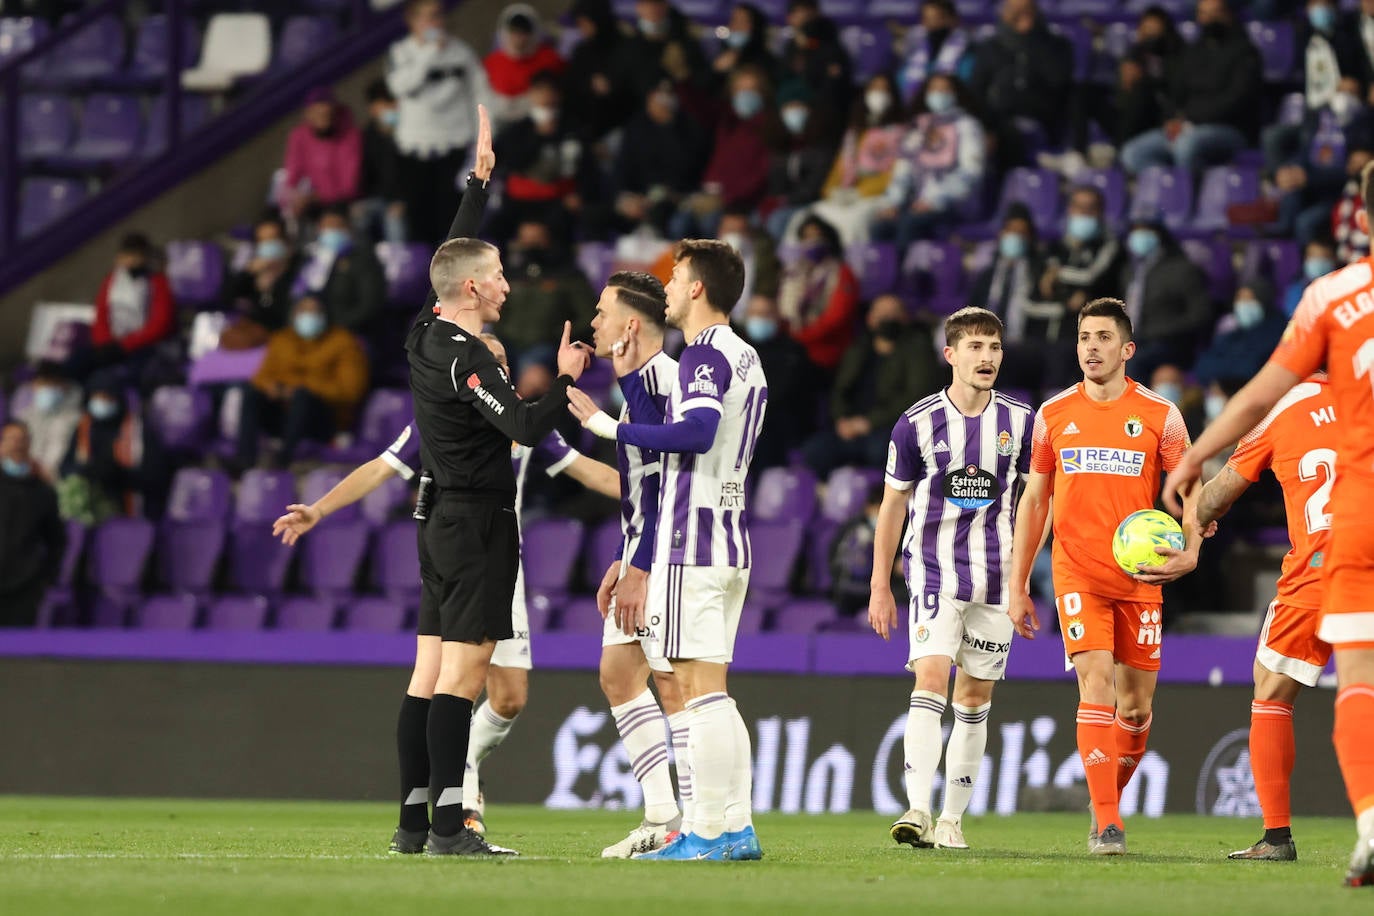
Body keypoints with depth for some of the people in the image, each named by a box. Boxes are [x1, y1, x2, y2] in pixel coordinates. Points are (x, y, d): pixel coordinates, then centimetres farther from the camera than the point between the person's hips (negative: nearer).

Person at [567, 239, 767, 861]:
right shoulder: (746, 357, 20)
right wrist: (631, 380, 27)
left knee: (698, 687, -10)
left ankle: (707, 834, -12)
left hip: (692, 543, -10)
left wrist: (611, 427, -20)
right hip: (731, 543, 10)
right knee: (711, 691, 12)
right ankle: (737, 828, 10)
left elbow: (697, 432, -27)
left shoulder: (706, 354, -10)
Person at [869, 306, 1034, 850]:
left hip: (996, 579, 3)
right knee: (930, 678, -18)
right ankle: (917, 810, -26)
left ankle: (953, 819, 13)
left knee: (975, 700, 6)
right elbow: (893, 505, 5)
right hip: (933, 573, -3)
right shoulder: (917, 424, -4)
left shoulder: (1020, 422, 1)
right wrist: (880, 587, 5)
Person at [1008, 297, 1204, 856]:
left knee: (1136, 705, 4)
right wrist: (1018, 588, 10)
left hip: (1140, 578, 1)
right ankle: (1106, 825, -18)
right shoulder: (1053, 415, 6)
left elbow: (1188, 493, 2)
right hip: (1077, 574, -1)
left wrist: (1189, 553, -18)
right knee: (1097, 685, -16)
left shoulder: (1160, 415, 1)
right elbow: (1033, 502, 13)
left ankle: (1108, 801, 29)